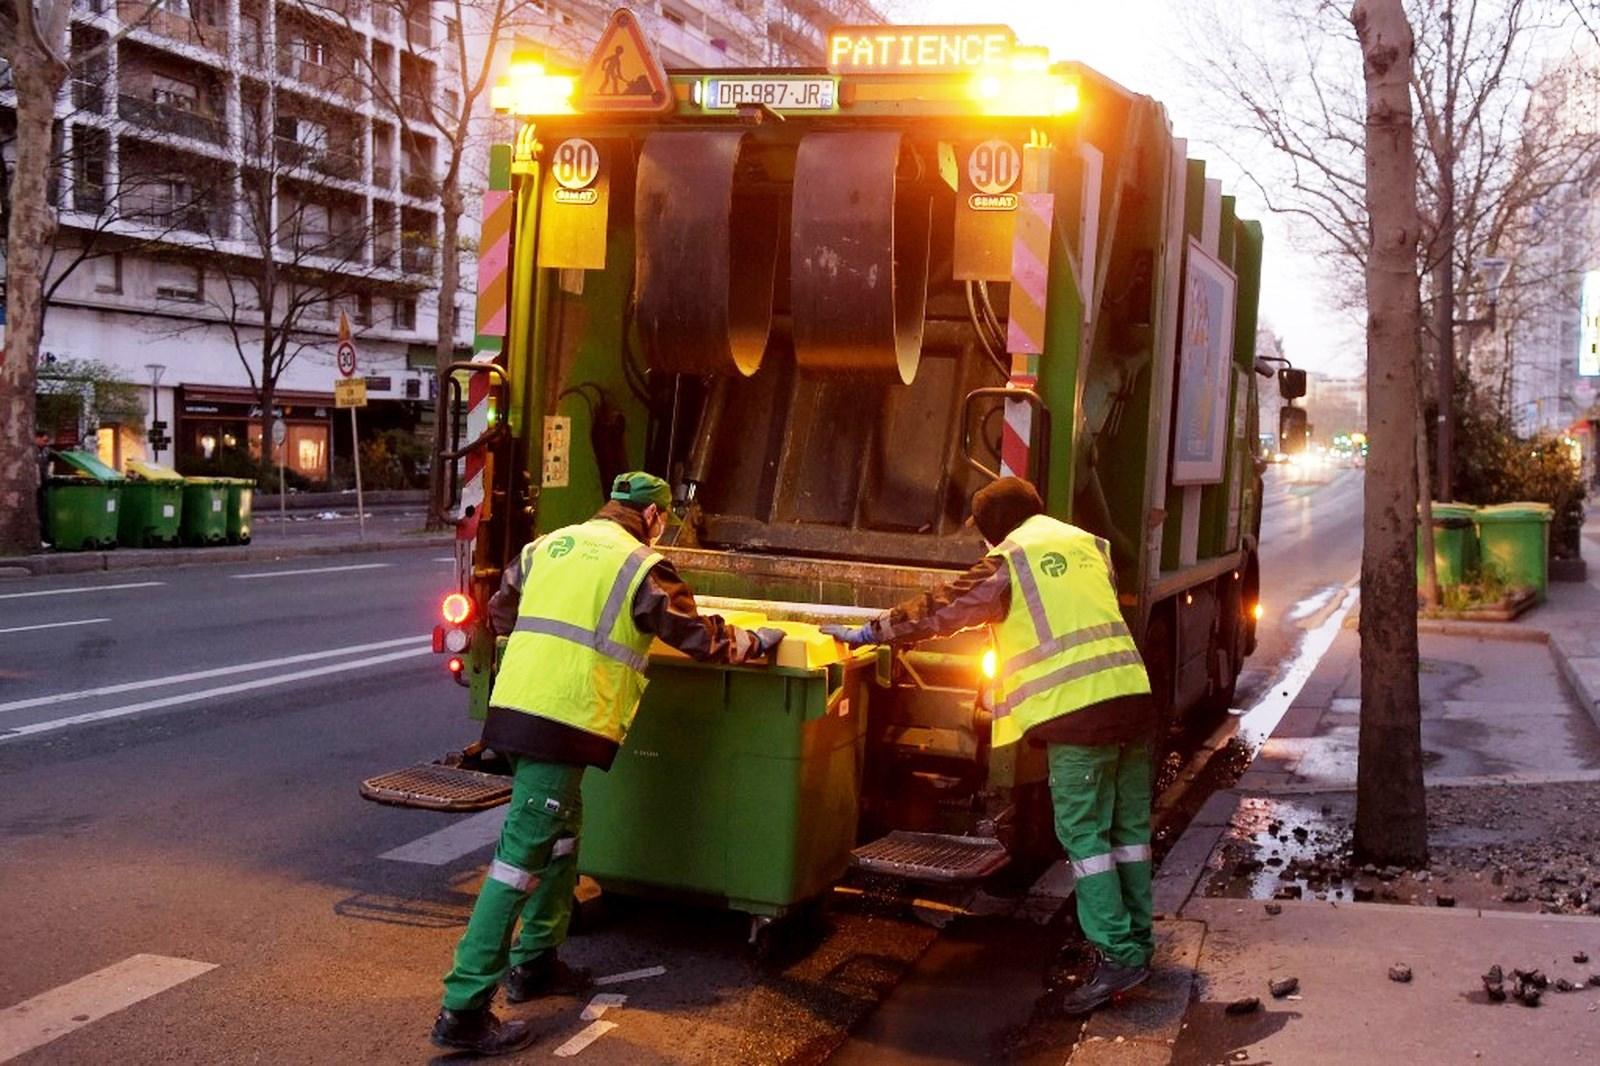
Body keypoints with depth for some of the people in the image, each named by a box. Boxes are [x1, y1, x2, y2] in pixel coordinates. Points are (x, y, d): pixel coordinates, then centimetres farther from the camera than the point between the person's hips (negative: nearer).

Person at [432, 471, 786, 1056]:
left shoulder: (548, 545, 18)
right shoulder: (640, 565, -2)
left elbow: (500, 611, 27)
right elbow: (700, 638, 2)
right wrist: (754, 642, 19)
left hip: (514, 705, 8)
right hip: (565, 720, -8)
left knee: (560, 834, 24)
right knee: (522, 856, -6)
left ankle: (535, 962, 34)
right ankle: (464, 1009, -4)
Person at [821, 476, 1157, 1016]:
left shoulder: (1009, 561, 0)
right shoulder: (1088, 544, 19)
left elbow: (942, 610, 1)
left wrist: (869, 632, 9)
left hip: (1077, 708, -7)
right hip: (1131, 692, 7)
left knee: (1084, 833, -1)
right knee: (1129, 826, 14)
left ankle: (1117, 955, -3)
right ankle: (1136, 941, 22)